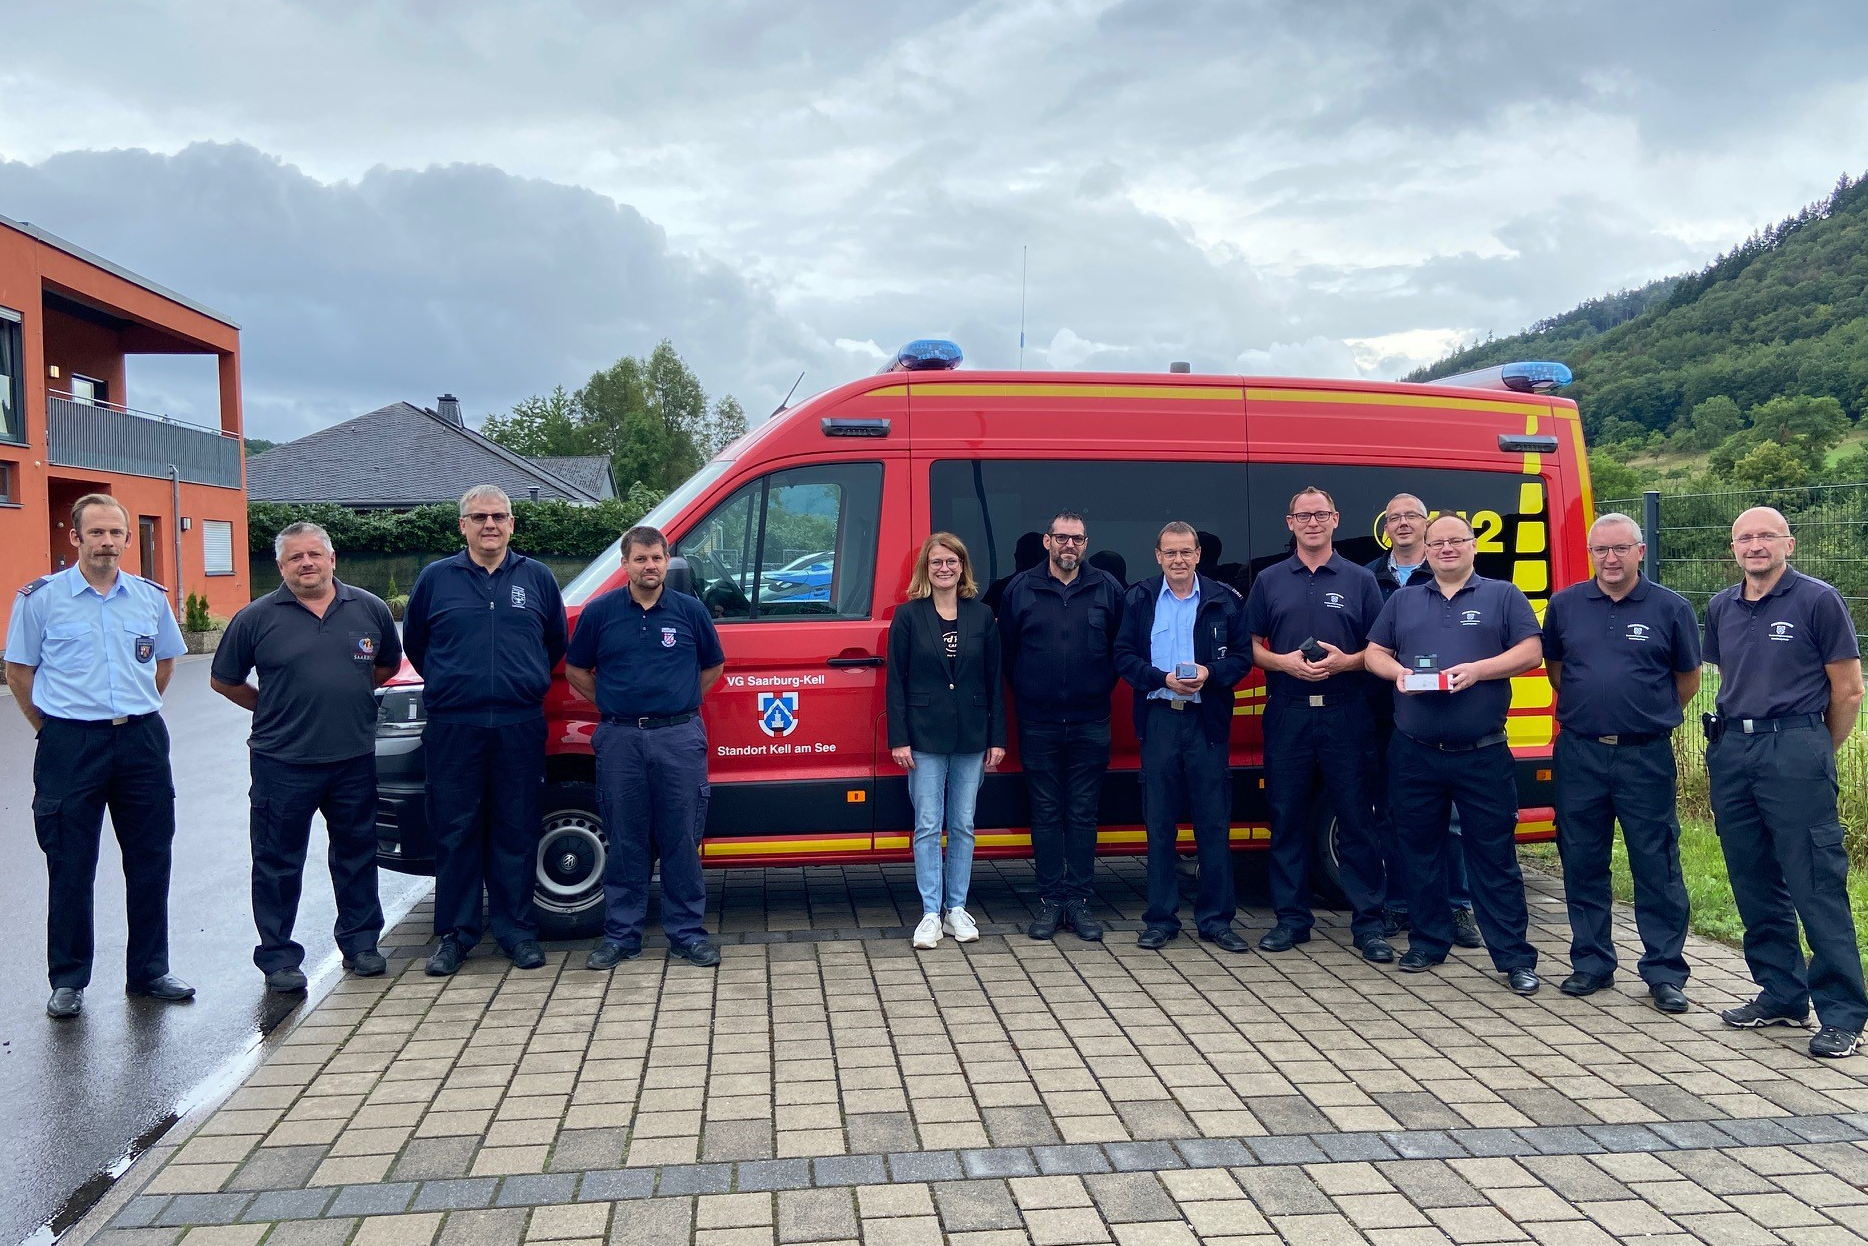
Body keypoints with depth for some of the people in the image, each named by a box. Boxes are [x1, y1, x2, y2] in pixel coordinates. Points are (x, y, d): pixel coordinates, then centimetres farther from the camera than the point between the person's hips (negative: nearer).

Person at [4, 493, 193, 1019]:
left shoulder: (151, 597, 7)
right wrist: (52, 729, 3)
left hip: (141, 741, 3)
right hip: (70, 744, -3)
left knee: (150, 861, 8)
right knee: (70, 868, 3)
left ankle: (149, 970, 21)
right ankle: (68, 980, 15)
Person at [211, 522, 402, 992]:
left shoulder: (370, 610, 5)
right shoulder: (257, 618, -2)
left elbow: (388, 665, 20)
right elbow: (223, 680, 8)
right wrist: (271, 708, 7)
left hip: (354, 759, 2)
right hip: (282, 763, -2)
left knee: (357, 855, 12)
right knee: (278, 863, 4)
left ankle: (360, 942, 26)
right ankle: (278, 957, 14)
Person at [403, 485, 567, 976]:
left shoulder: (538, 578, 8)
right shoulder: (435, 578, 6)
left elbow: (556, 642, 18)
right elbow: (413, 642, 16)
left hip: (520, 726, 1)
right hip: (453, 727, 0)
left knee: (516, 831, 5)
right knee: (455, 833, 3)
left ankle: (518, 930, 14)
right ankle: (455, 933, 14)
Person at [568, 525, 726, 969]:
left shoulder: (691, 611, 4)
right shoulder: (600, 612, 4)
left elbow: (712, 666, 17)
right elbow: (575, 670, 13)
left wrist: (680, 702, 8)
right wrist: (613, 702, 6)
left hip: (679, 737, 0)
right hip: (620, 739, 0)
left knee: (681, 840, 3)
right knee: (625, 841, 7)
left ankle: (687, 933, 13)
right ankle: (621, 935, 16)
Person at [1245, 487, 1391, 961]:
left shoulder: (1360, 580, 7)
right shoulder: (1269, 581, 10)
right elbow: (1252, 646, 9)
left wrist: (1345, 662, -12)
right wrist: (1284, 662, -9)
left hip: (1346, 714, -1)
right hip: (1286, 714, 1)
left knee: (1356, 820, 0)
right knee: (1287, 819, 5)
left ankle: (1367, 923, 7)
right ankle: (1292, 918, 15)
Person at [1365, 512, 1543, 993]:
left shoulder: (1503, 596, 7)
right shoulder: (1403, 600, 15)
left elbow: (1530, 652, -2)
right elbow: (1374, 653, 14)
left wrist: (1478, 669, -16)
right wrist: (1397, 672, -8)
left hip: (1483, 755, -3)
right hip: (1414, 754, 3)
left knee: (1494, 855, -1)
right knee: (1421, 853, 10)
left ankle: (1515, 957, 4)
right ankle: (1428, 943, 22)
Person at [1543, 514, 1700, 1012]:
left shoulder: (1671, 608, -1)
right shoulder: (1564, 605, 5)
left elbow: (1687, 680, 9)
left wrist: (1651, 718, 12)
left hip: (1646, 756, -2)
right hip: (1579, 752, 2)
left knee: (1656, 866, 1)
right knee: (1582, 863, 9)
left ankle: (1665, 972, 12)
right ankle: (1591, 962, 21)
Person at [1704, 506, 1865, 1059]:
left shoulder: (1817, 600, -5)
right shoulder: (1721, 608, 12)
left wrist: (1817, 755, 6)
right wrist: (1732, 737, 16)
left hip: (1795, 749, -6)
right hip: (1731, 751, 6)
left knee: (1817, 886, -6)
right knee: (1755, 883, 11)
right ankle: (1781, 995, 23)